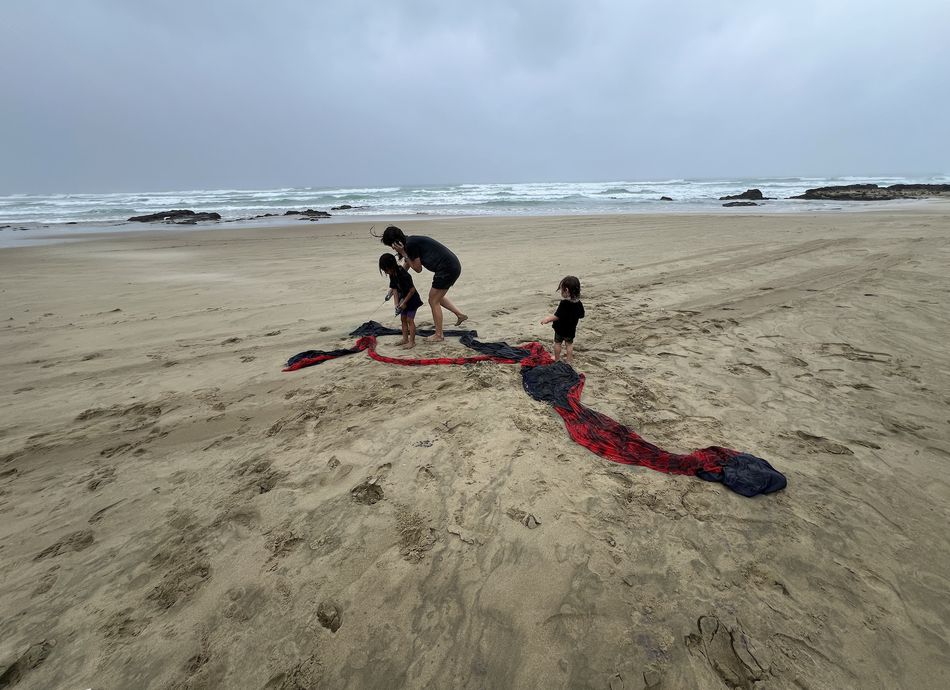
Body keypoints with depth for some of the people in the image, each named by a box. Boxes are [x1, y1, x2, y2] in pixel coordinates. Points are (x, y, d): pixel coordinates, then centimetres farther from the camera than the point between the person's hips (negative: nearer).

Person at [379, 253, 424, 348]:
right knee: (403, 319, 12)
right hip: (403, 298, 9)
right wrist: (397, 303, -9)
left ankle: (412, 341, 0)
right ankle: (405, 339, 21)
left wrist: (404, 302, -19)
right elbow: (395, 289, 0)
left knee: (409, 319, -7)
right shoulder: (392, 275, -3)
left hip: (412, 299, -9)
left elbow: (412, 290, -26)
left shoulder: (403, 275, -29)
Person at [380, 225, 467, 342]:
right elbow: (404, 269, 23)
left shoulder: (410, 244, -15)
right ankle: (460, 315, 29)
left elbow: (418, 269, -8)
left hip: (447, 269, -10)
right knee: (438, 296, 26)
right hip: (453, 266, 10)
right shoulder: (411, 241, 15)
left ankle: (438, 335, 13)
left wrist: (403, 254, -6)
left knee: (433, 301, 3)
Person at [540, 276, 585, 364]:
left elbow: (557, 316, -25)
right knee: (569, 343, 19)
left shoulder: (564, 303, -26)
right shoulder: (579, 303, -8)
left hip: (561, 328, -5)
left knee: (557, 343, 14)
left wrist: (547, 319, -13)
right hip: (571, 329, 5)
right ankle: (569, 359, 24)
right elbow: (581, 315, 4)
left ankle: (557, 358, 26)